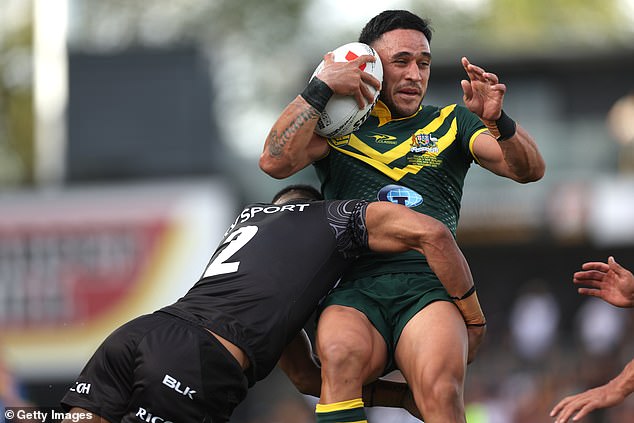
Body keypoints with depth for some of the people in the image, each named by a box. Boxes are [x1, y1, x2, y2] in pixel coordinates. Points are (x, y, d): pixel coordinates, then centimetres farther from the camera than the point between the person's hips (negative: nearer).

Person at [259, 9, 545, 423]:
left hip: (430, 284, 0)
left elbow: (530, 170, 12)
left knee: (441, 386, -34)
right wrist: (321, 88, 0)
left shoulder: (451, 123, 24)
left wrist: (498, 122, -8)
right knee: (342, 355, -38)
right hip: (353, 288, 0)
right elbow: (276, 162, 4)